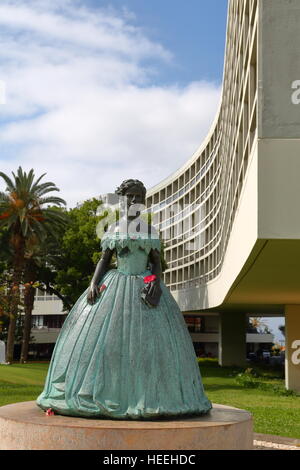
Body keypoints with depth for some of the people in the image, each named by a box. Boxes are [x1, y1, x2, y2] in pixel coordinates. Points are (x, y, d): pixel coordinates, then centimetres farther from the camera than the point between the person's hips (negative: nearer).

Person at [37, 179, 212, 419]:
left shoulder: (151, 231, 9)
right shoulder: (114, 229, 9)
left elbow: (157, 263, 7)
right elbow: (104, 260, 7)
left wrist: (156, 282, -13)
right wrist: (94, 283, -9)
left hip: (145, 288, 0)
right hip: (115, 287, 0)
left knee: (149, 342, -9)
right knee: (101, 338, -10)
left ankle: (150, 398, -5)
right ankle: (98, 396, -7)